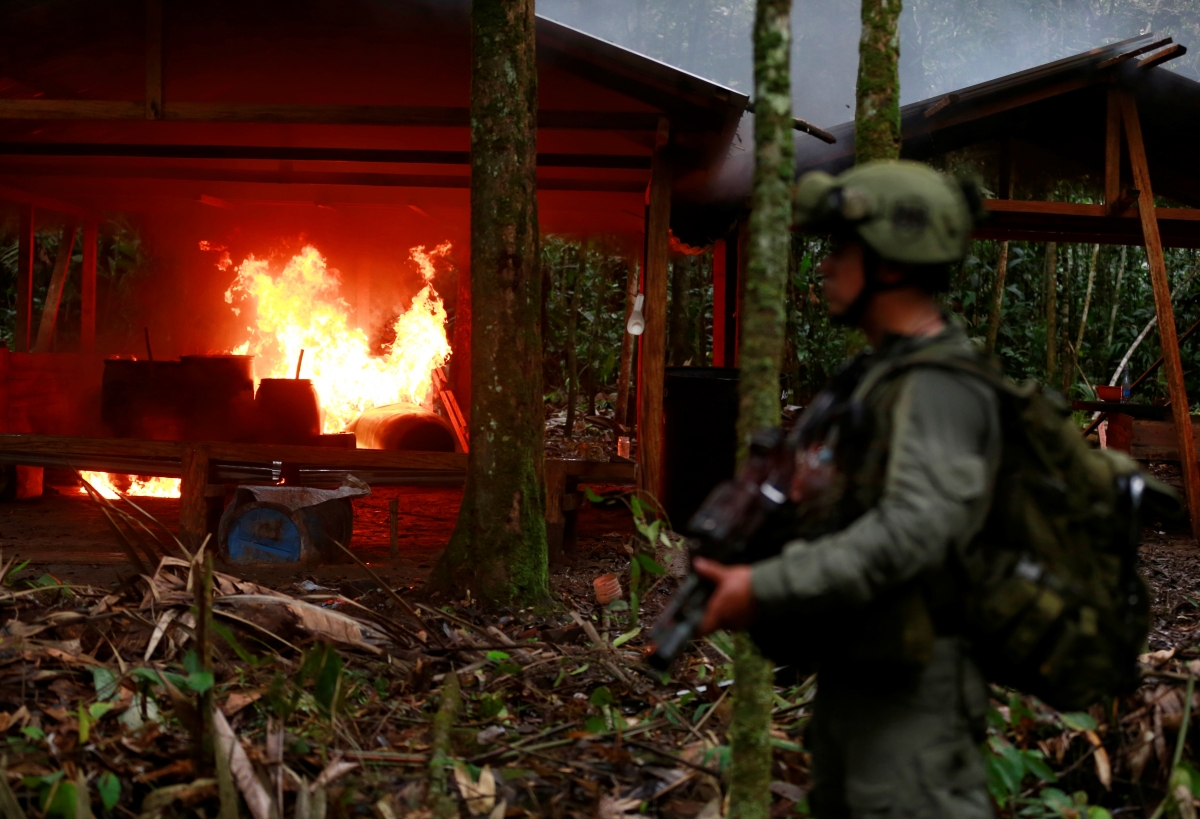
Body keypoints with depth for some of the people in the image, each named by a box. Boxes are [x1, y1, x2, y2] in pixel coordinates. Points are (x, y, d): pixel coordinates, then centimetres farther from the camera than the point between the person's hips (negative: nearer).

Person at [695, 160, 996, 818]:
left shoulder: (936, 389, -19)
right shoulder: (877, 375, 12)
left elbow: (913, 530, -31)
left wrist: (768, 587, -27)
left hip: (909, 696, -10)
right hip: (849, 685, 10)